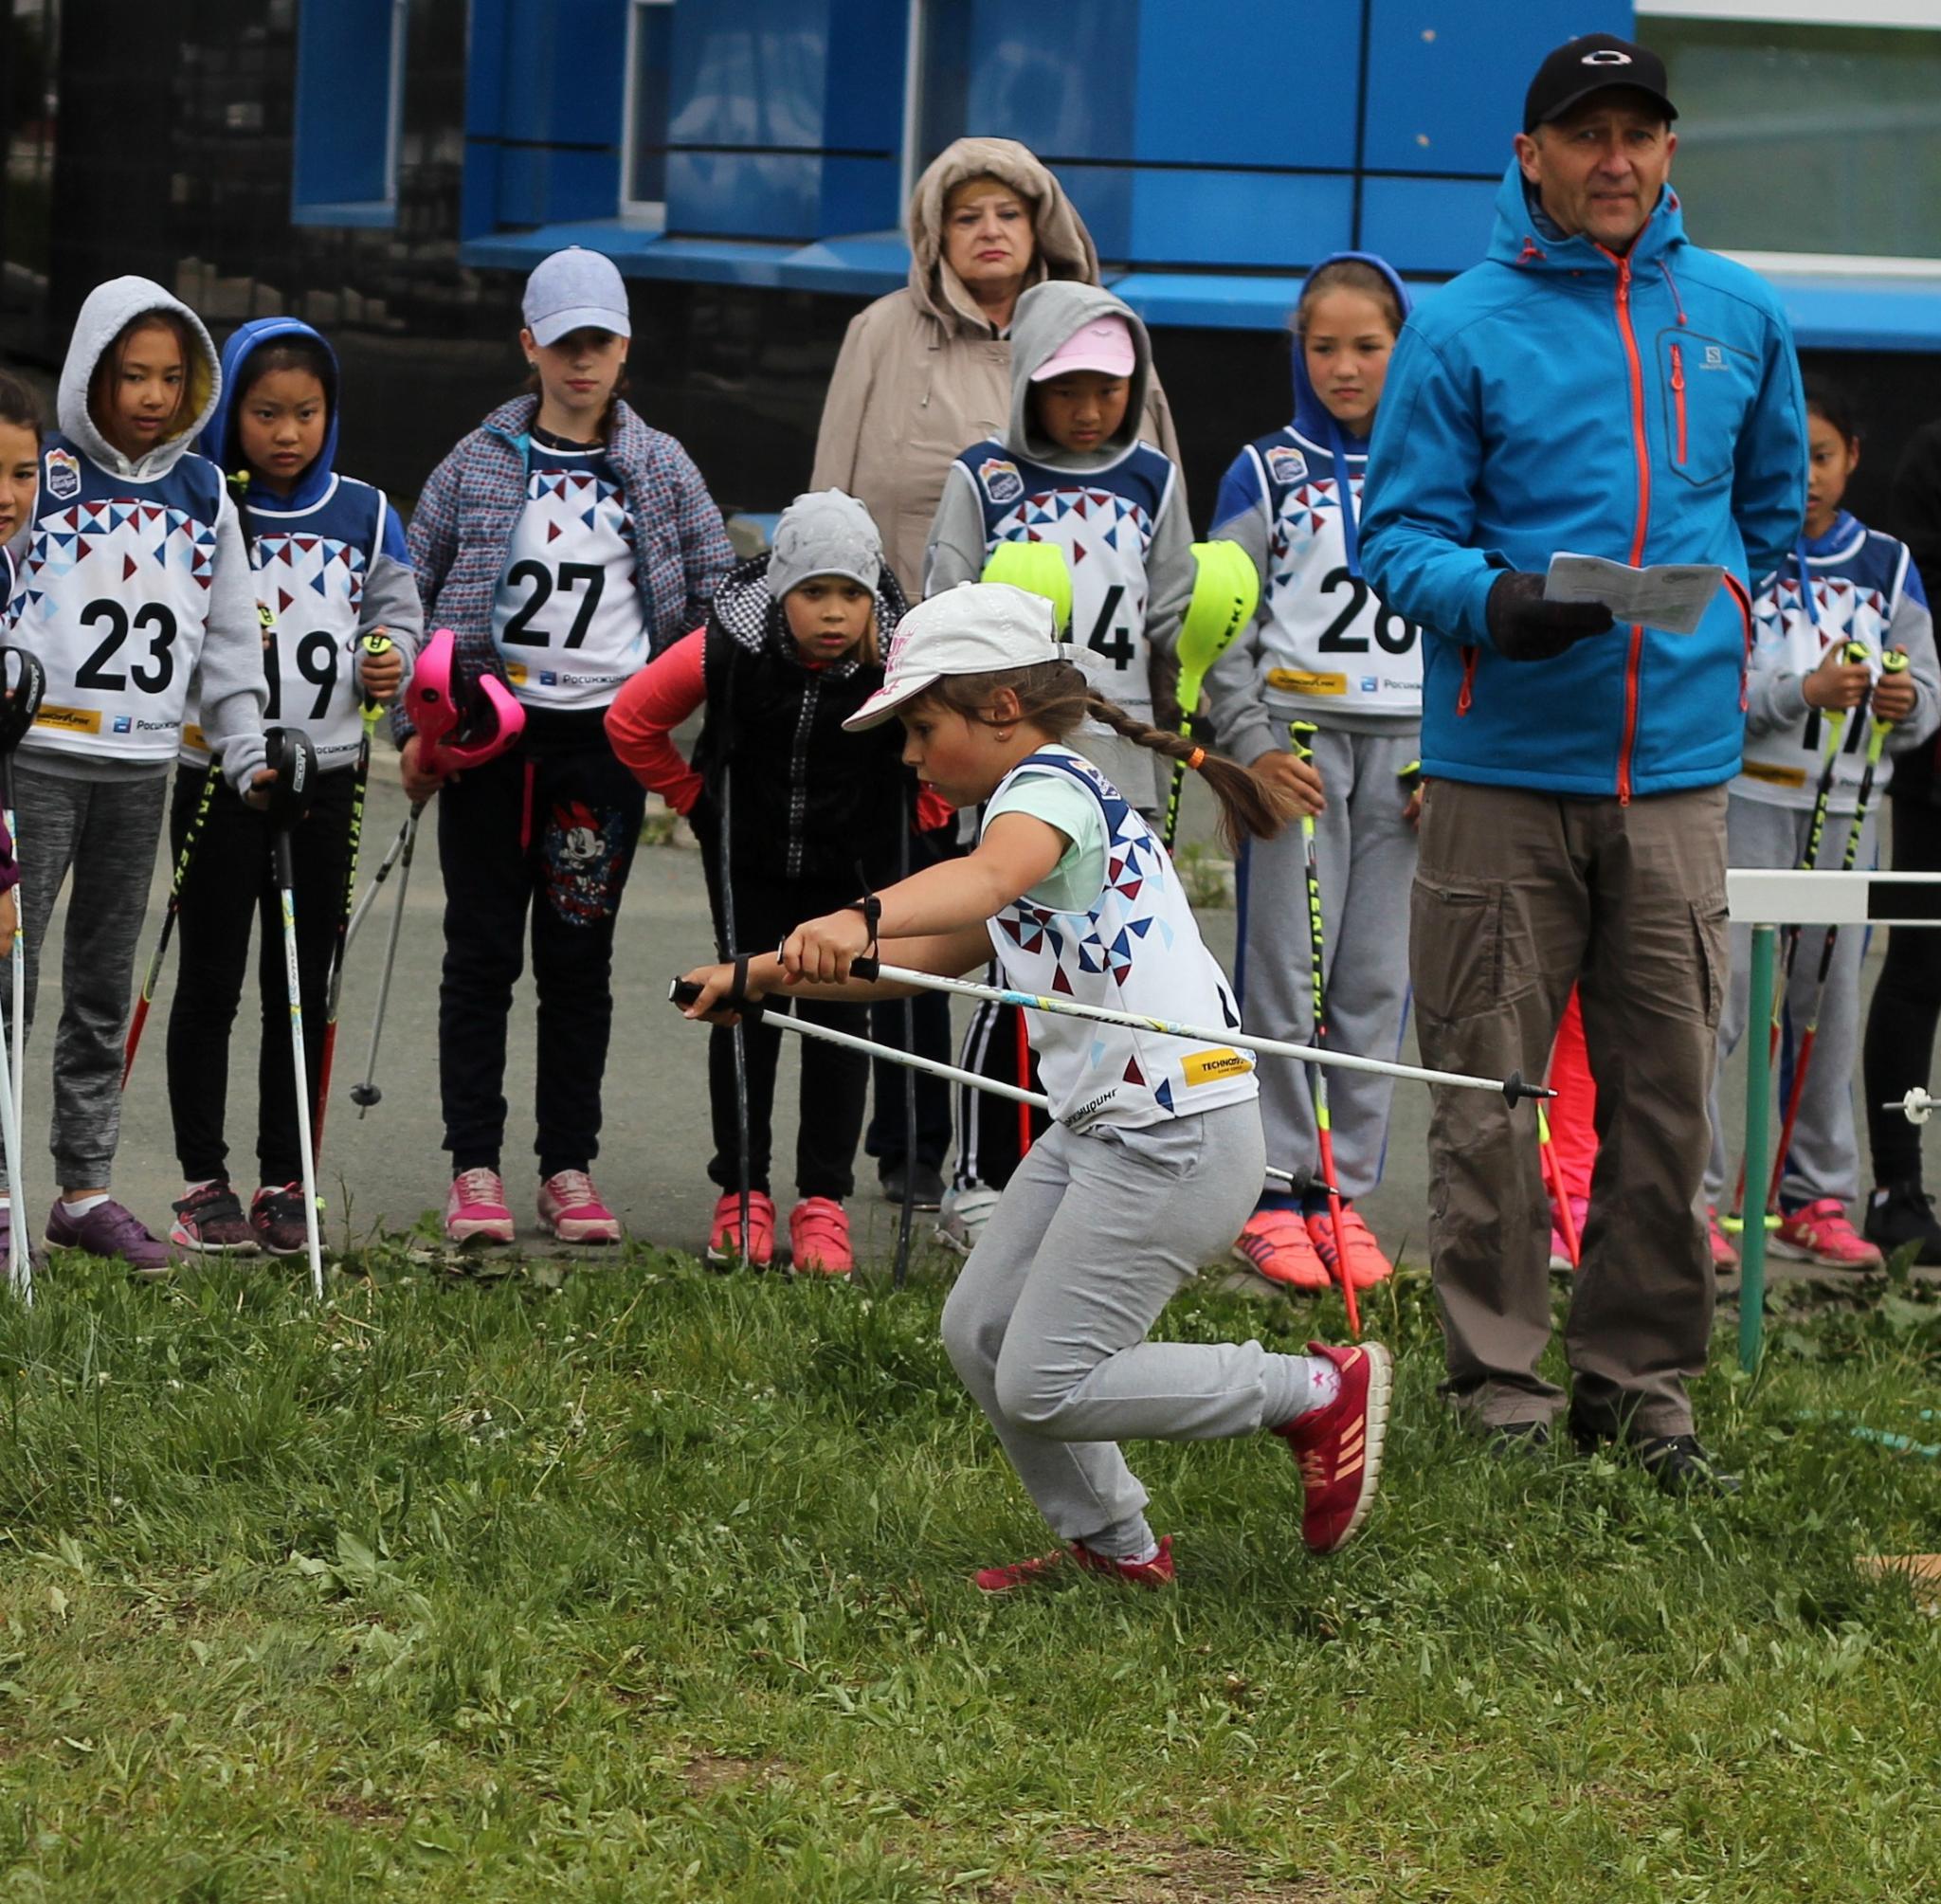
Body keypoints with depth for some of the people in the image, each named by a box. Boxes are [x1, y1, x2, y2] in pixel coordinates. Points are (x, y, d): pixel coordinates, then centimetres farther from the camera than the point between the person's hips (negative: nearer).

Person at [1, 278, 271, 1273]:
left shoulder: (202, 495, 11)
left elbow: (231, 638, 15)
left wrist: (247, 756, 10)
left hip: (141, 769, 4)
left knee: (104, 987, 9)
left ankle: (86, 1190, 14)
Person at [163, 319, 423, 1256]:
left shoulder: (365, 515, 6)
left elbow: (396, 613, 12)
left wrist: (391, 663, -8)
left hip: (326, 777, 3)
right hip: (218, 774, -3)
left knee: (303, 987, 7)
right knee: (210, 983, 2)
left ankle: (285, 1182, 14)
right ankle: (203, 1185, 8)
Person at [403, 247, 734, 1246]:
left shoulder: (661, 469, 7)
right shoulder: (479, 463, 5)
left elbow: (718, 600, 8)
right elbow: (413, 592, 7)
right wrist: (415, 727, 1)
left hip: (607, 740, 0)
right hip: (490, 731, 0)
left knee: (578, 958, 4)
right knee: (482, 953, 1)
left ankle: (570, 1168, 10)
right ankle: (474, 1171, 5)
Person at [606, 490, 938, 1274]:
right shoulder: (729, 648, -25)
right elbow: (630, 720, -10)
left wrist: (922, 819, -13)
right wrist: (694, 799, -3)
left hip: (851, 863, 0)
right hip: (748, 857, 0)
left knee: (838, 1014, -2)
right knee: (747, 1008, -1)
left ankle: (823, 1202, 6)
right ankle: (741, 1195, 9)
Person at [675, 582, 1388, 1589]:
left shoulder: (1051, 784, -13)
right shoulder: (1046, 799, 19)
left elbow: (991, 875, -39)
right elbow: (934, 955, 29)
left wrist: (860, 918, -57)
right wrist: (762, 977, 24)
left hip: (1178, 1137, -11)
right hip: (1099, 1130, 11)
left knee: (1043, 1388, -9)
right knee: (980, 1333, 11)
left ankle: (1320, 1392, 2)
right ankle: (1114, 1546, 24)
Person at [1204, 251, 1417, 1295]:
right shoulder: (1265, 474, 4)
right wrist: (1254, 742, -10)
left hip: (1406, 743, 2)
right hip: (1297, 735, -2)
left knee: (1376, 976, 2)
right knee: (1287, 968, -6)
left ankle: (1344, 1191, 8)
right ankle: (1276, 1195, -2)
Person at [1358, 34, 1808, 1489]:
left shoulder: (1741, 320, 10)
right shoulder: (1461, 331, -1)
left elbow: (1772, 508, 25)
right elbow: (1400, 533, -3)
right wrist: (1490, 601, -21)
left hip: (1678, 768, 3)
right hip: (1504, 768, -3)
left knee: (1668, 1093, 3)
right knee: (1488, 1089, 0)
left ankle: (1642, 1371, 12)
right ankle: (1500, 1373, 9)